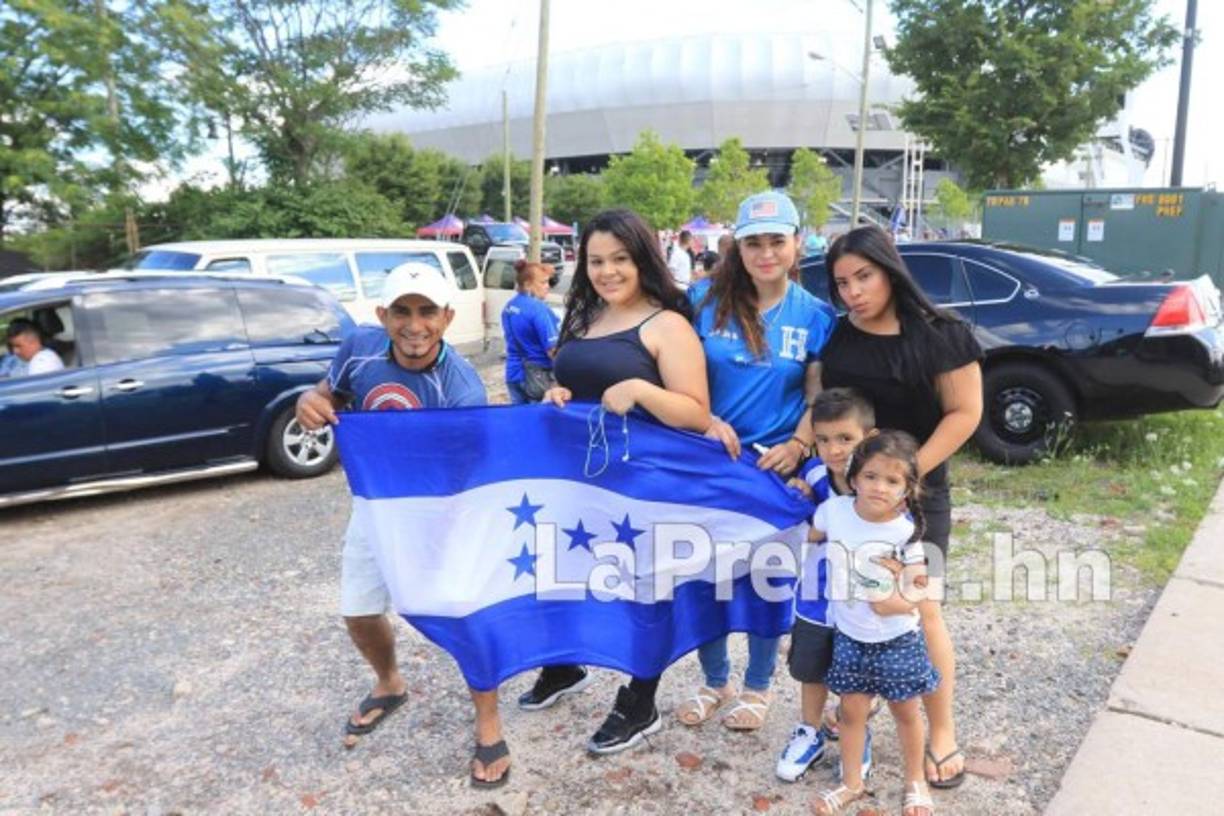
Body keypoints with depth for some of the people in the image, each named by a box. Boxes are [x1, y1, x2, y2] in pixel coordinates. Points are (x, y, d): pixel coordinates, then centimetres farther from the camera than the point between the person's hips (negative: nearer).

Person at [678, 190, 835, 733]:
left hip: (775, 467, -1)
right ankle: (714, 681, 32)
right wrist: (708, 423, -16)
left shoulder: (816, 316, -2)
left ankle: (757, 687, 33)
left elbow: (819, 398, 1)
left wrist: (797, 447, -16)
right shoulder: (707, 300, -3)